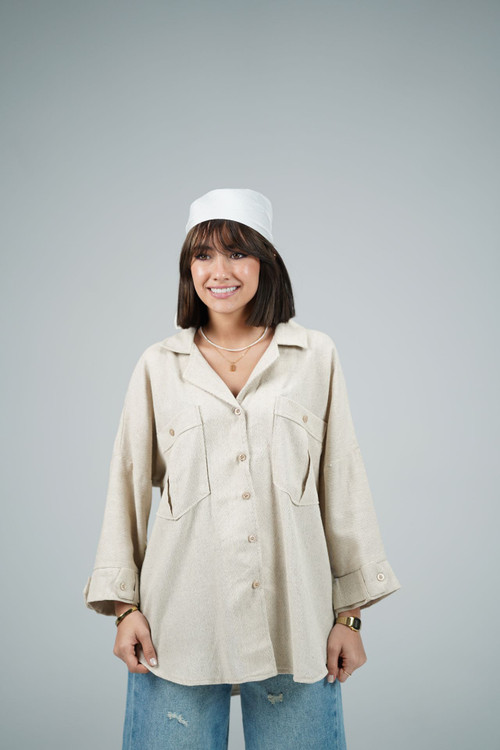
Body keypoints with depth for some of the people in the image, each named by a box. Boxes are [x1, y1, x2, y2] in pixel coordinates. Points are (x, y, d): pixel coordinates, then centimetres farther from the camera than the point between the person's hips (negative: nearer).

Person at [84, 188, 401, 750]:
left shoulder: (316, 356, 4)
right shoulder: (158, 366, 5)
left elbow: (343, 486, 5)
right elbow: (128, 485, 7)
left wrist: (349, 614, 4)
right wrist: (124, 605, 3)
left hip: (293, 624, 0)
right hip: (180, 625, 0)